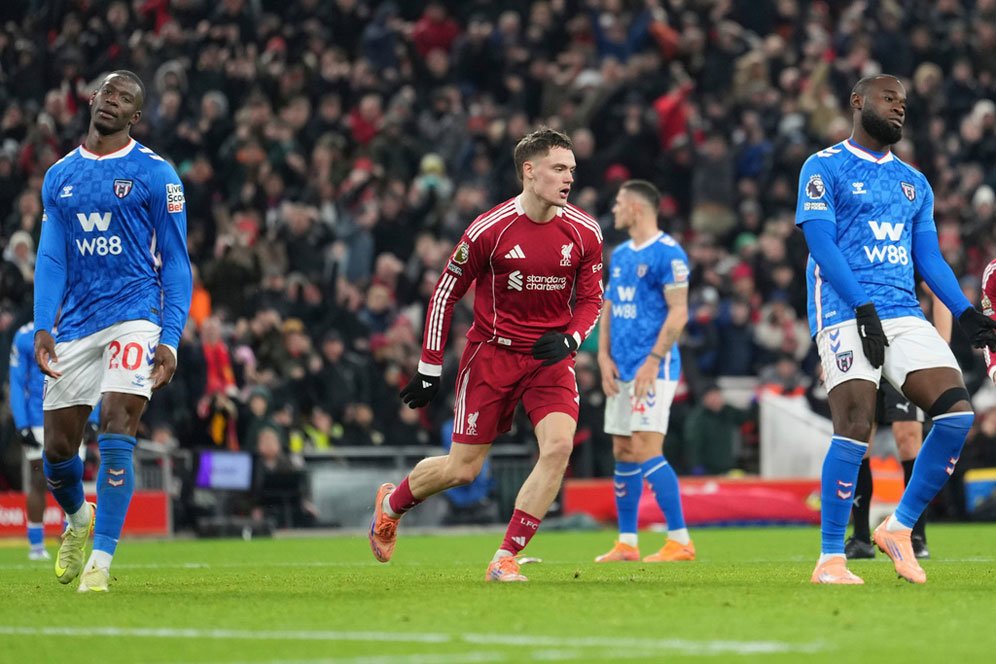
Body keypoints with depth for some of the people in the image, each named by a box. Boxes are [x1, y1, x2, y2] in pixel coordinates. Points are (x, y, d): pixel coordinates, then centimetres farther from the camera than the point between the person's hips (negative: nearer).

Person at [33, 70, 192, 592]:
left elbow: (175, 263, 0)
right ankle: (78, 518, 38)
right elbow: (51, 257, 11)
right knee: (57, 448, 6)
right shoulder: (59, 176, 12)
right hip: (76, 324, 4)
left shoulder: (155, 175, -1)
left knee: (115, 433, -18)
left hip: (134, 318, -4)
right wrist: (42, 327, -2)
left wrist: (170, 338, -9)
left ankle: (100, 561, -15)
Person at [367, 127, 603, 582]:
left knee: (559, 446, -21)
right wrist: (429, 369, -3)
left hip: (551, 357, 3)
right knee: (462, 470, 1)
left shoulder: (584, 232, -4)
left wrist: (569, 339, -15)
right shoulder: (489, 230, -13)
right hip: (491, 355, -3)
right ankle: (391, 503, 35)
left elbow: (591, 298, 7)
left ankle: (505, 559, -11)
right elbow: (445, 292, -4)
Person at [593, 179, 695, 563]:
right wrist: (604, 356, 6)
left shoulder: (667, 253, -10)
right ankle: (626, 543, 14)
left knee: (646, 452, -14)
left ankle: (680, 540, -11)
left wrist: (653, 361, -19)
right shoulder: (620, 255, 16)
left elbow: (678, 313, -15)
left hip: (653, 369, -9)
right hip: (621, 371, 9)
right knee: (623, 455, 8)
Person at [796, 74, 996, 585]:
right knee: (855, 428, -16)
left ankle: (899, 528, 4)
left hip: (904, 315, 6)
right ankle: (830, 559, -7)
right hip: (845, 313, -6)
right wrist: (863, 308, -18)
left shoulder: (914, 183, 23)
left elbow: (929, 258, 20)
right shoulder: (824, 168, 3)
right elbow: (821, 244, -7)